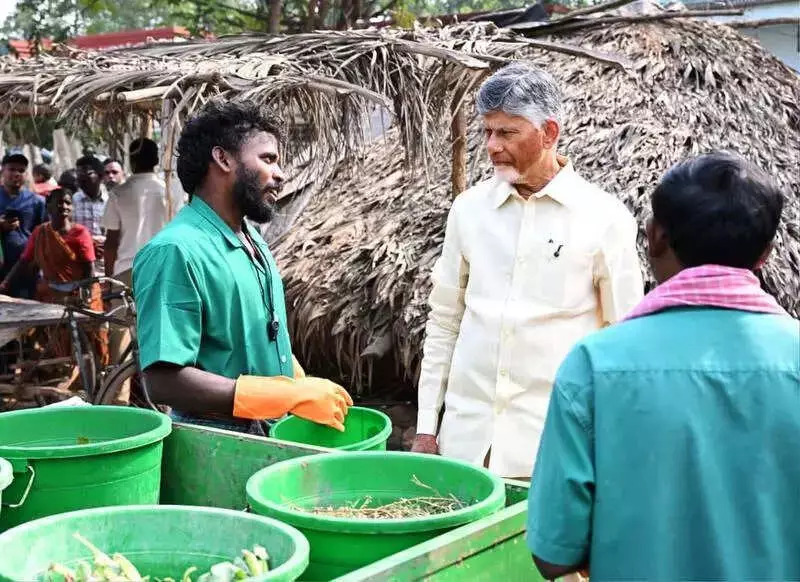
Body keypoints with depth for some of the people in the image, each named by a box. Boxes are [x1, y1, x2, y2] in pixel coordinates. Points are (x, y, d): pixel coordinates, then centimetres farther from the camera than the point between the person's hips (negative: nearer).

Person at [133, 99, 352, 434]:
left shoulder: (251, 239, 7)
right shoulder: (176, 252, -19)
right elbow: (165, 381, -26)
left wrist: (307, 391, 2)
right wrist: (293, 397, -26)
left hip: (273, 435, 7)